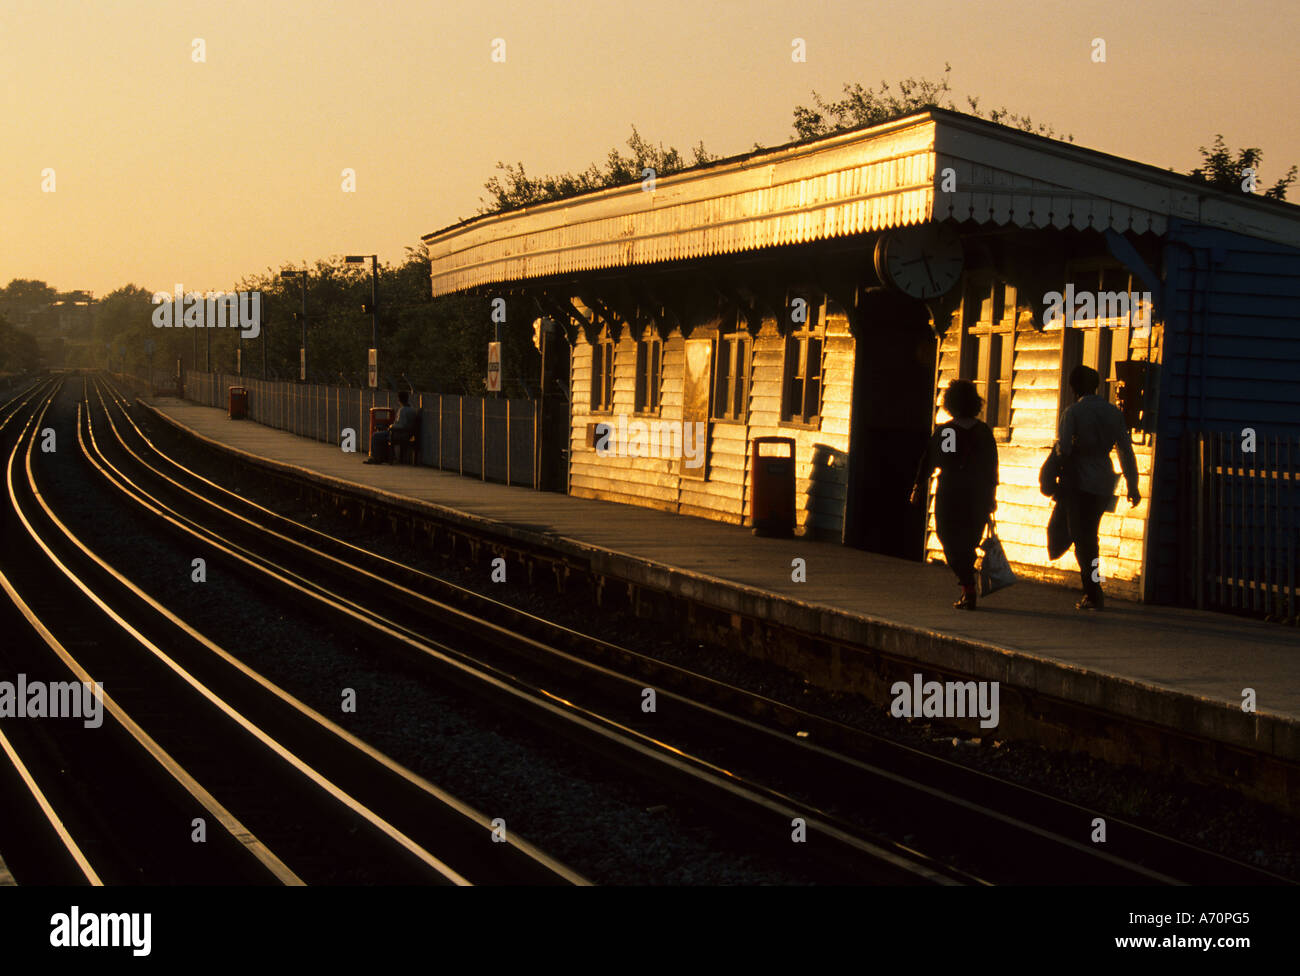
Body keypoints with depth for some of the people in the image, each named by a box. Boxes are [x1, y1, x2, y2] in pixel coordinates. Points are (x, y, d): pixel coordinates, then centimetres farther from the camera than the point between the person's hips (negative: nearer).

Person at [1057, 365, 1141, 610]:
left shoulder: (1073, 411, -9)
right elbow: (1126, 451, 6)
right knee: (1091, 537, 19)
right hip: (1104, 482, 5)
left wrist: (1058, 444, 5)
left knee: (1082, 539, 1)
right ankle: (1093, 592, 24)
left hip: (1078, 482, -5)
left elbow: (1064, 449, -18)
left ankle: (1094, 594, -4)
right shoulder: (1113, 412, 6)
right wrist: (1132, 486, 10)